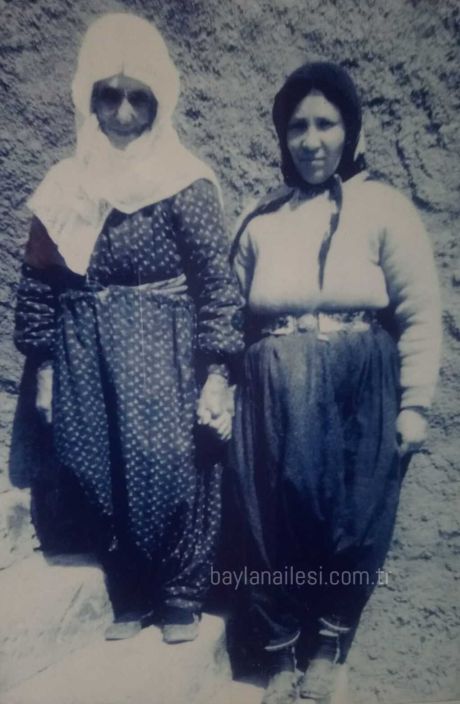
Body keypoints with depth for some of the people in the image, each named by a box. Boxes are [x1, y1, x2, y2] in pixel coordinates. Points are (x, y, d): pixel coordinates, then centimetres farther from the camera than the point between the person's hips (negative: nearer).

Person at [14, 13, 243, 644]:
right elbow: (39, 280, 11)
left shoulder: (184, 183, -5)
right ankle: (130, 597, 30)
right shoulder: (65, 186, 8)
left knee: (169, 473, 1)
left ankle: (181, 598, 23)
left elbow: (217, 282, -8)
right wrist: (44, 365, 9)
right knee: (103, 480, 10)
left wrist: (217, 374, -14)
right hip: (86, 362, 4)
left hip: (162, 357, -4)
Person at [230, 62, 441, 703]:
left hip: (358, 392, -2)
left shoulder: (385, 208, 1)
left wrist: (415, 405, -6)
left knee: (351, 522, 8)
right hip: (275, 396, 2)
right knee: (275, 522, 6)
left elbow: (420, 316, -2)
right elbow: (236, 318, 13)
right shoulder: (261, 222, 11)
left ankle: (329, 648, 35)